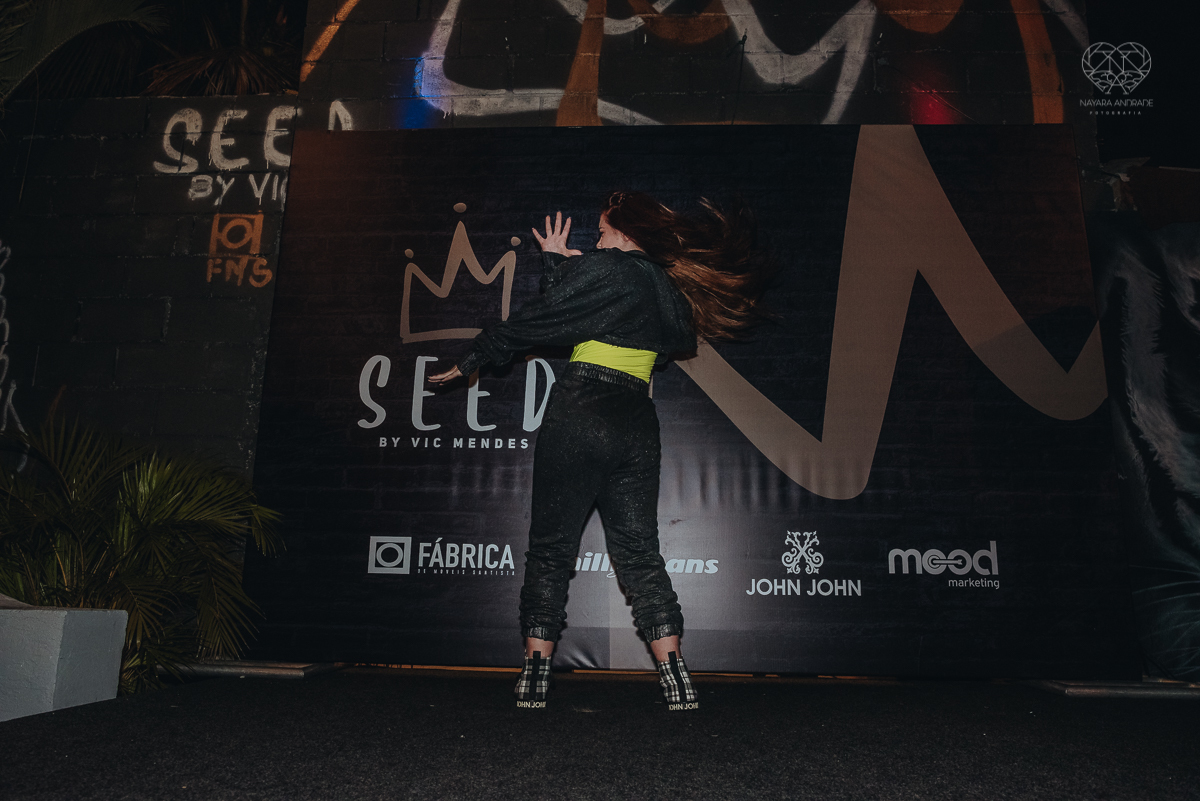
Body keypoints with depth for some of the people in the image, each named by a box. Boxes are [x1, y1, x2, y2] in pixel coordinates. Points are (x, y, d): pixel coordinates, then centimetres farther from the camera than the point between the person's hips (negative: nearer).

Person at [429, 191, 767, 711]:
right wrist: (560, 263, 30)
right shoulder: (670, 291, 18)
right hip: (638, 427, 6)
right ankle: (678, 683, 3)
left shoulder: (605, 268, -1)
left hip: (579, 413, -5)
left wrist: (472, 360, 9)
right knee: (639, 552, 8)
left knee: (552, 547, 2)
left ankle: (536, 673, 4)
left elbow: (537, 320, 0)